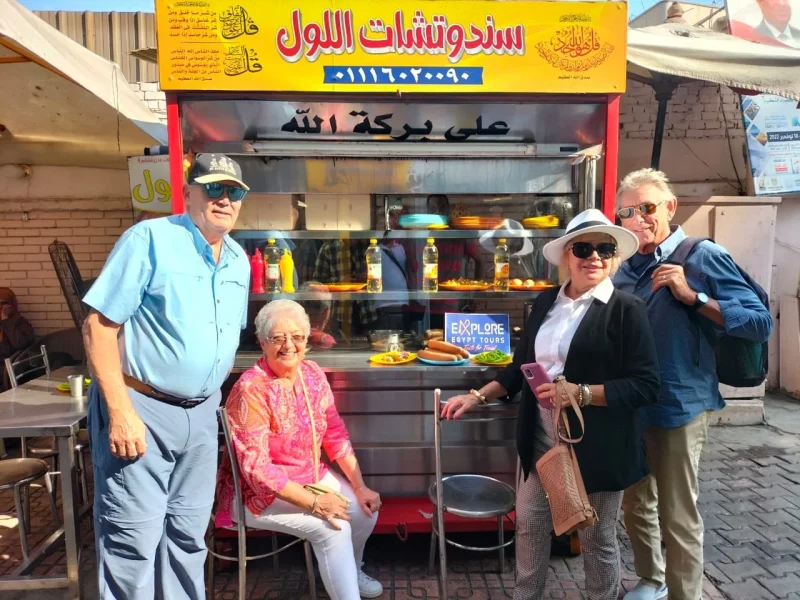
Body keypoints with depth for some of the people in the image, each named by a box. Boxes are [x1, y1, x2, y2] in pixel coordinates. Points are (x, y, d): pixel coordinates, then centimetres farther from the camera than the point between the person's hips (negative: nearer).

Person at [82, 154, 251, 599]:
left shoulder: (239, 261, 8)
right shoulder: (149, 238, -12)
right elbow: (99, 325, -16)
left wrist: (215, 394, 14)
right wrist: (121, 411, -21)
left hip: (201, 414, 6)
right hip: (142, 409, -6)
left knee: (188, 535, 17)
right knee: (133, 541, 2)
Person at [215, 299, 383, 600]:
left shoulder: (313, 374, -4)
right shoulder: (251, 389, -25)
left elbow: (336, 435, 2)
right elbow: (257, 469, -26)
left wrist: (360, 487, -4)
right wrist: (313, 503, -25)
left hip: (311, 477, 7)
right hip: (259, 492, -7)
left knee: (365, 508, -2)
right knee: (333, 527, -24)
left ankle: (350, 570, 29)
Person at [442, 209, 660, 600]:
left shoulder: (627, 309, -11)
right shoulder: (545, 302, 4)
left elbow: (645, 387, -16)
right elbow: (521, 367, 10)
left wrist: (580, 393, -25)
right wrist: (477, 397, 2)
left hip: (597, 447, -5)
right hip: (542, 441, 5)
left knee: (597, 538, 14)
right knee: (529, 524, 17)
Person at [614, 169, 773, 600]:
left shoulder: (702, 257, -10)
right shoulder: (625, 268, 6)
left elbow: (760, 323, -16)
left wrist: (693, 296, -23)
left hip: (677, 405, -6)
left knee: (678, 518, 6)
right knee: (636, 505, 21)